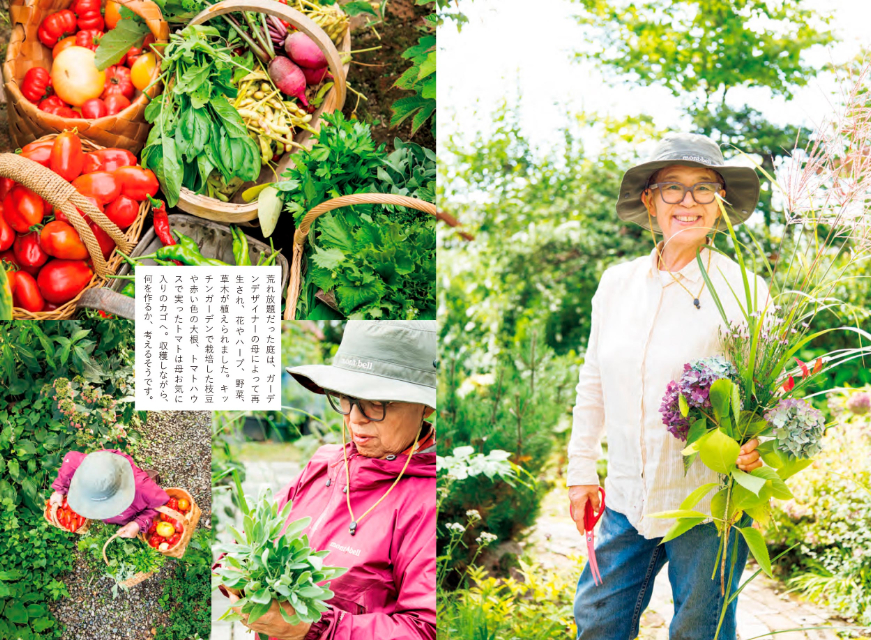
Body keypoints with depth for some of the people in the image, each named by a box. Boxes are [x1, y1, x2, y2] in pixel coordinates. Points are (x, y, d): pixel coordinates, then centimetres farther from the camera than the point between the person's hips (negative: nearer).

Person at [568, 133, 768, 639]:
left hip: (709, 506, -4)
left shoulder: (744, 292, -8)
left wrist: (756, 445, -26)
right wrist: (582, 471, 12)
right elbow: (594, 382, 13)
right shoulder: (617, 283, 4)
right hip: (628, 499, 4)